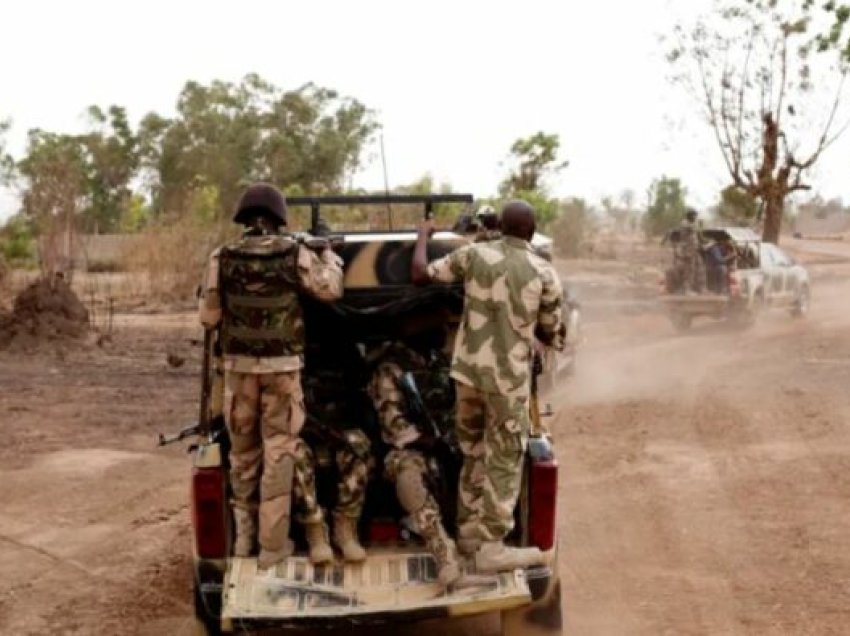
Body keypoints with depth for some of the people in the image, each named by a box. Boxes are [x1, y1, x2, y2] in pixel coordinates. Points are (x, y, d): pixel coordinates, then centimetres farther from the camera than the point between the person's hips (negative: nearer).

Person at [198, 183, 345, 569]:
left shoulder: (223, 258, -1)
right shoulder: (294, 254, -6)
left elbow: (208, 316, -1)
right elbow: (331, 289, 0)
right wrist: (329, 254, 17)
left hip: (239, 364, 2)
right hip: (282, 365, -2)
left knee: (243, 449, 15)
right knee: (279, 450, 2)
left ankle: (244, 534, 23)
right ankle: (272, 544, 3)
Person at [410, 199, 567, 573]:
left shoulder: (474, 255, -2)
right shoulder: (544, 273, -4)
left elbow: (420, 274, 5)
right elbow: (548, 333, 6)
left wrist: (423, 235, 22)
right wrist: (557, 339, 30)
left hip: (469, 371, 3)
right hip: (509, 379, -3)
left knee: (474, 455, 18)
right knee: (504, 463, 5)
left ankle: (469, 532, 27)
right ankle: (492, 547, 3)